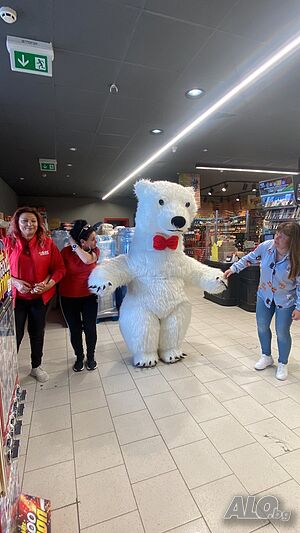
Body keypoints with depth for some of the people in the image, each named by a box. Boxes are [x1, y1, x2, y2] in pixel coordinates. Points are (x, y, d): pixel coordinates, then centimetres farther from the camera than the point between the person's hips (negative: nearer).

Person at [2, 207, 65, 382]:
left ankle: (36, 367, 40)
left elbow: (59, 268, -3)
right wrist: (15, 282, -18)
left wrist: (49, 283, -19)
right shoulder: (8, 242, -7)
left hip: (41, 297, 2)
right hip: (15, 297, -1)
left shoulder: (48, 243, -5)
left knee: (37, 333, 18)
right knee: (15, 335, 4)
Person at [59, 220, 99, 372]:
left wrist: (73, 244, -19)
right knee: (75, 329, 10)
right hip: (69, 298, 0)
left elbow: (88, 259, -27)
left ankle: (91, 357, 29)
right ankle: (79, 358, 32)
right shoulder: (66, 251, -9)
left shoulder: (95, 251, -5)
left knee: (90, 328, 5)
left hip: (89, 296, 1)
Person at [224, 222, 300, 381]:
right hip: (264, 295, 4)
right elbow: (250, 258, 2)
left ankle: (282, 364, 31)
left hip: (285, 301, -4)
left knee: (282, 332, 4)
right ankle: (266, 357, 39)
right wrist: (233, 268, -2)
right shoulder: (266, 246, -17)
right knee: (262, 327, 13)